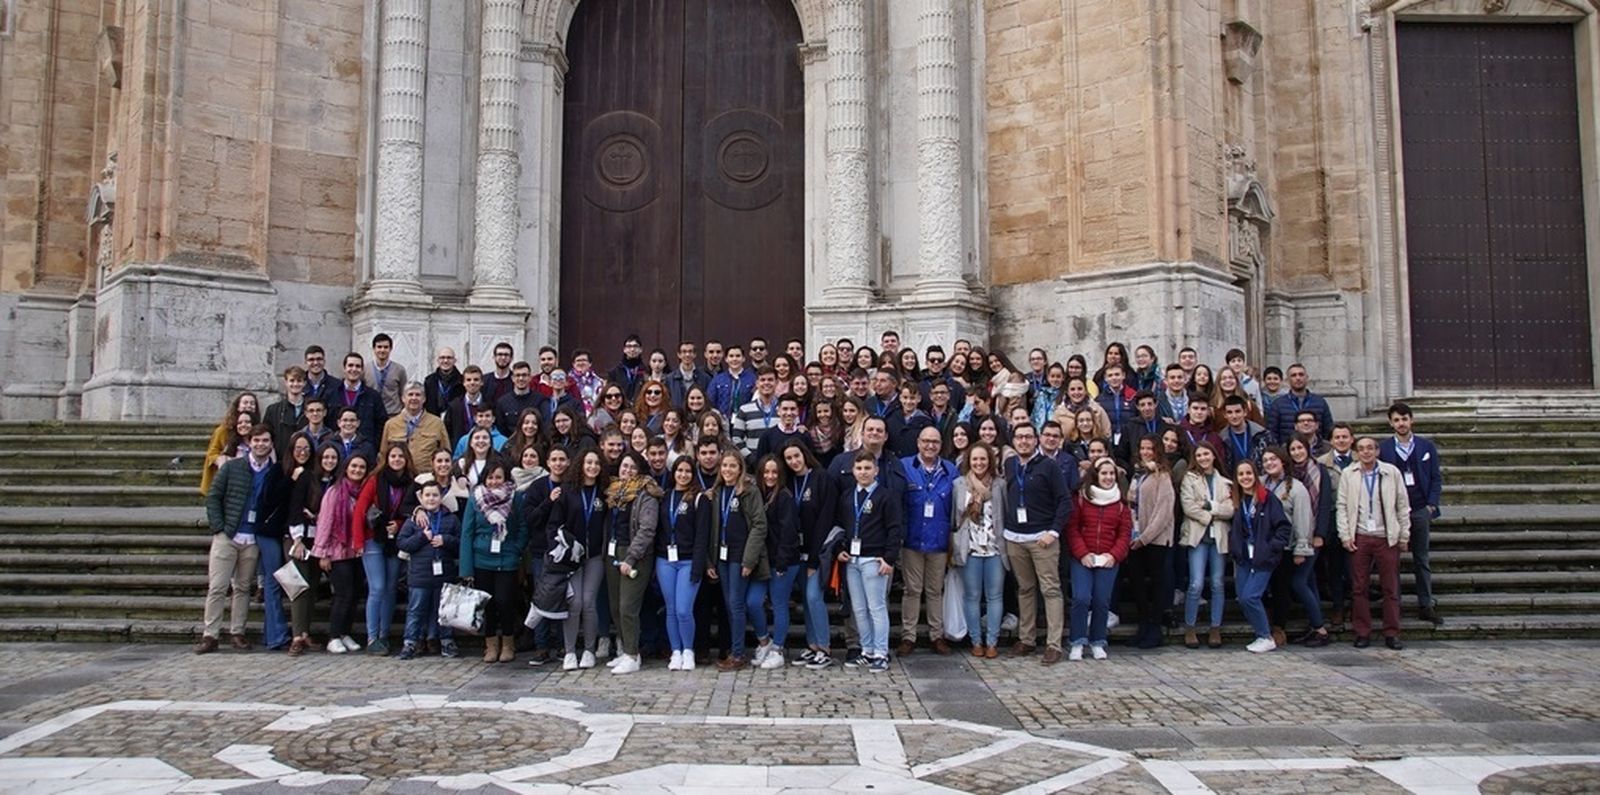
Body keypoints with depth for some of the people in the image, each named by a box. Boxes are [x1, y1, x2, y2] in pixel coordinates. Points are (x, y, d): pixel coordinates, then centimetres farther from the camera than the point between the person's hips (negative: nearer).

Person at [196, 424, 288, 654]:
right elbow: (213, 497, 3)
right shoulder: (231, 467, 3)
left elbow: (283, 506, 9)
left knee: (243, 588, 8)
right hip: (226, 536, -1)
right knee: (217, 587, -2)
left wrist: (270, 528, -3)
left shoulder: (277, 474, 5)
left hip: (253, 540, 1)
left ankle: (237, 633, 17)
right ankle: (210, 635, 2)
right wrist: (218, 527, -6)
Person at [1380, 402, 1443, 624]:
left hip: (1420, 510, 1)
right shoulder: (1383, 449, 1)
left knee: (1422, 559, 8)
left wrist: (1431, 505, -2)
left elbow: (1436, 478, 7)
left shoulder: (1426, 446, 6)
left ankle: (1427, 605, 15)